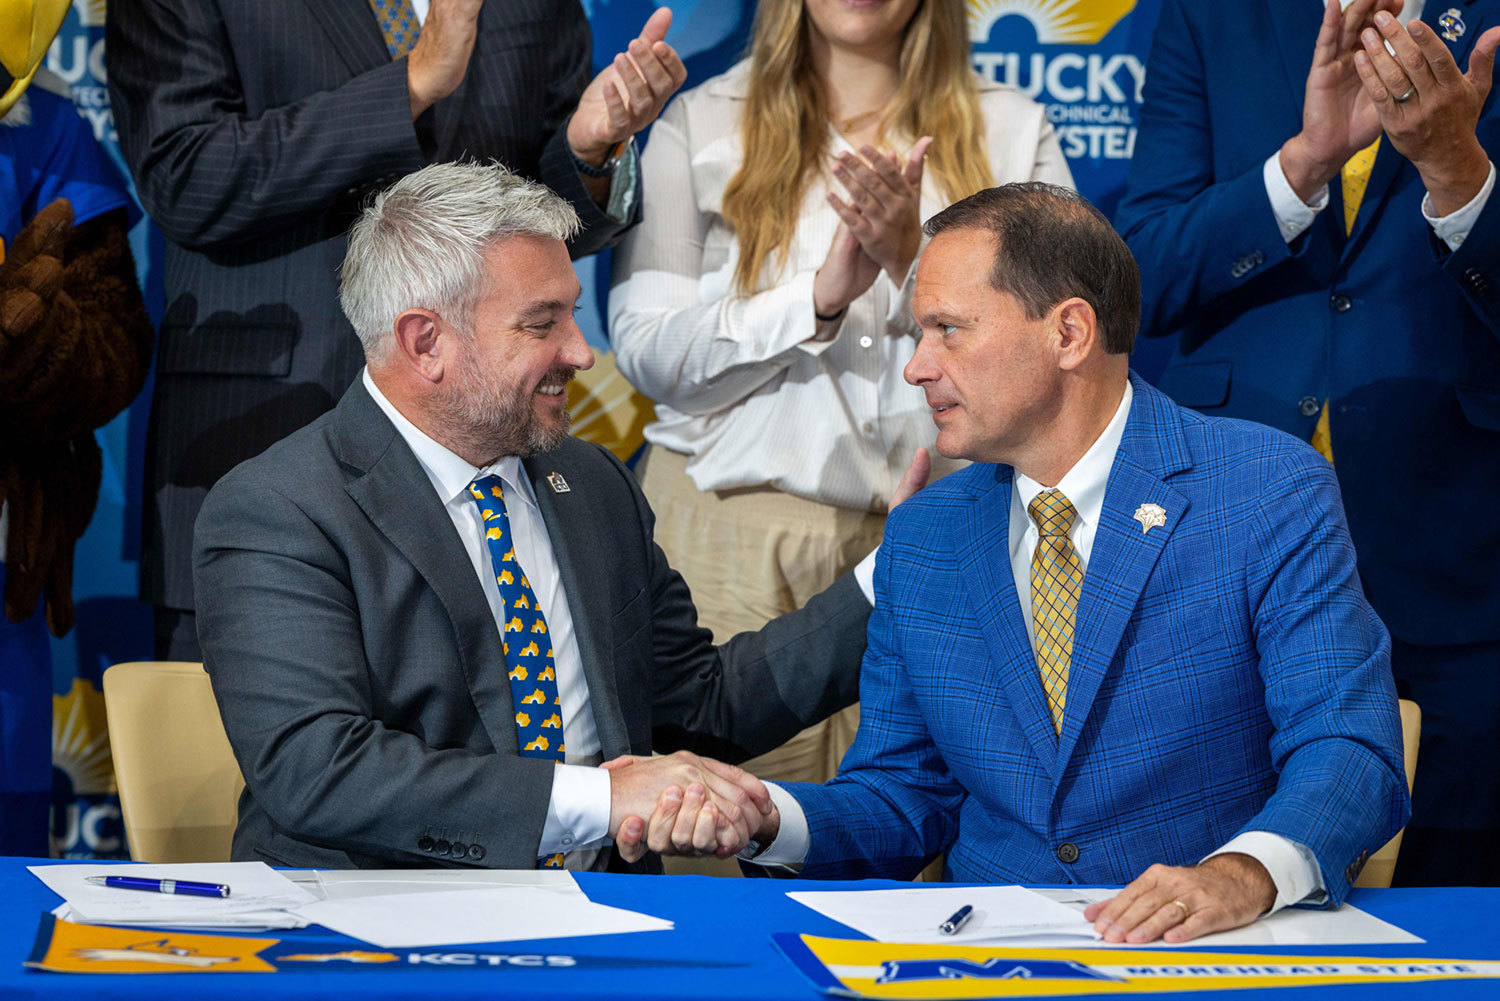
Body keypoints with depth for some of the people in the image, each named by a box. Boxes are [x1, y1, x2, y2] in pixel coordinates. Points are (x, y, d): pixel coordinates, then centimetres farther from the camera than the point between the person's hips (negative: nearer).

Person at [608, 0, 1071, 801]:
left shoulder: (1010, 132, 10)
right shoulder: (701, 124, 9)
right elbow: (642, 348, 0)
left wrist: (916, 255, -12)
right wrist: (820, 298, -10)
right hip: (730, 521, 0)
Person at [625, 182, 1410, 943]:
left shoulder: (1275, 497, -3)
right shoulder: (920, 539, 12)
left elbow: (1351, 753, -12)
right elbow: (904, 798, 14)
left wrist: (1246, 871, -33)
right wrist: (765, 817, -8)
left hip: (1216, 960, -3)